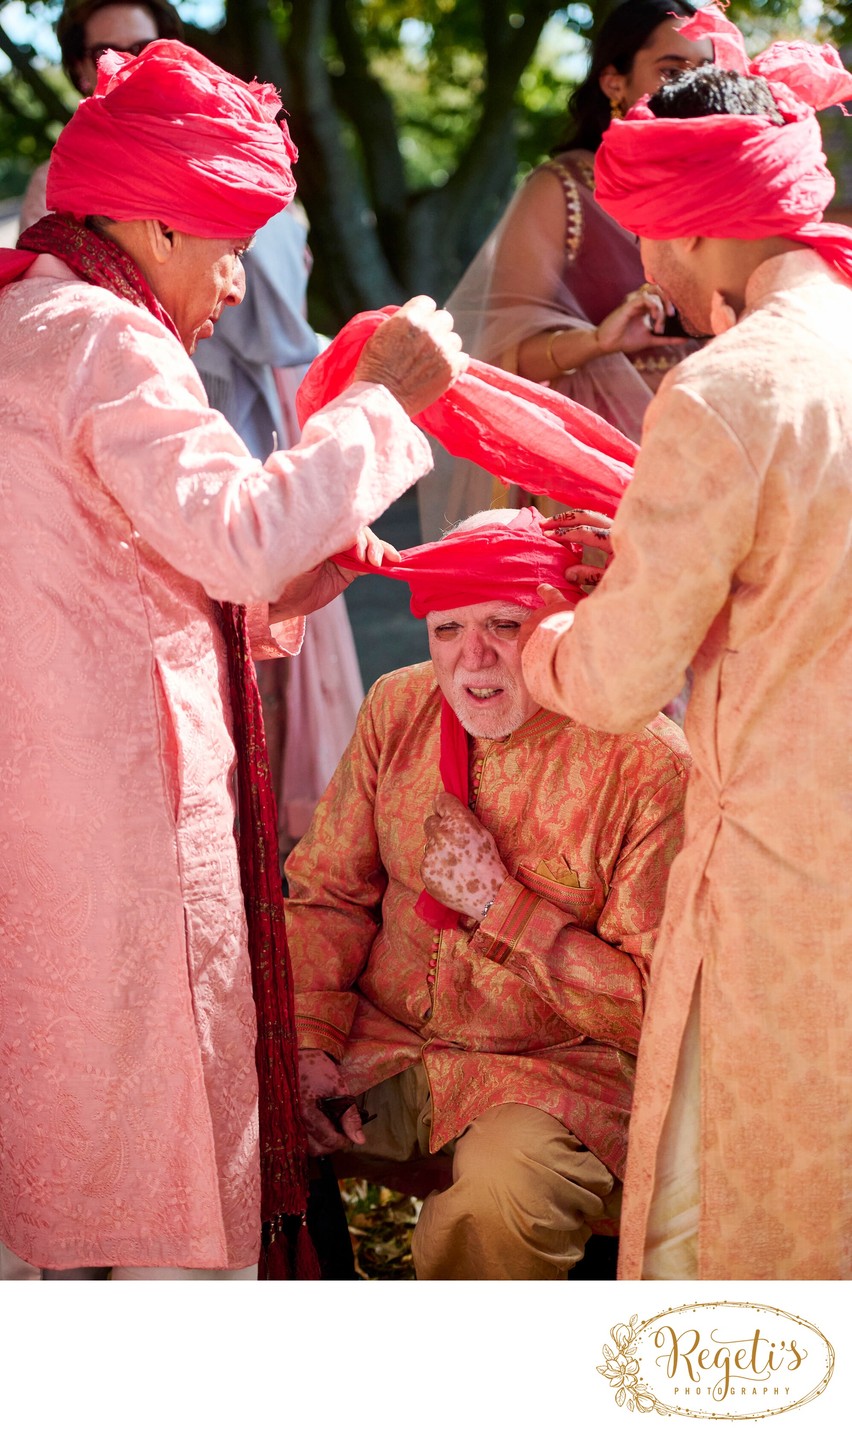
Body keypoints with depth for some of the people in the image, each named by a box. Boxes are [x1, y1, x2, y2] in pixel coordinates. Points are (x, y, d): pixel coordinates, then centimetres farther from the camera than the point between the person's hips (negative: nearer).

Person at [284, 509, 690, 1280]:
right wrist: (307, 1043, -7)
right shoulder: (399, 707, 3)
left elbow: (655, 1005, -13)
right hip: (380, 1040, 5)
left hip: (556, 1070, -5)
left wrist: (497, 900, -17)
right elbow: (326, 891, 9)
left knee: (494, 1212, -35)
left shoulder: (650, 765, -14)